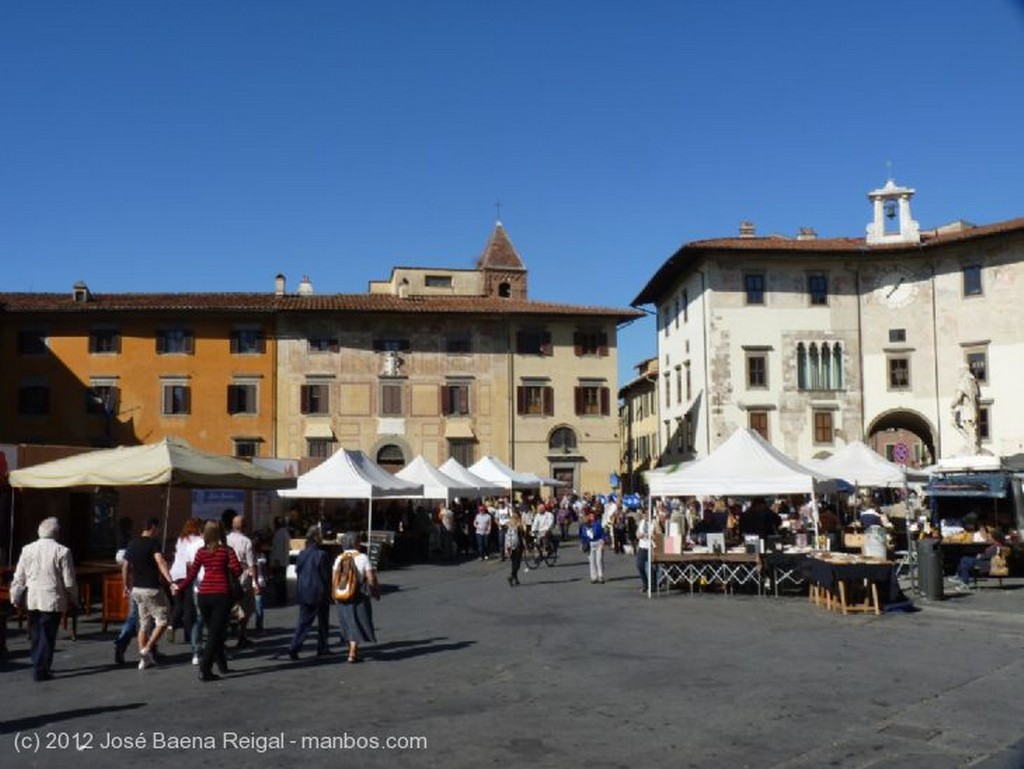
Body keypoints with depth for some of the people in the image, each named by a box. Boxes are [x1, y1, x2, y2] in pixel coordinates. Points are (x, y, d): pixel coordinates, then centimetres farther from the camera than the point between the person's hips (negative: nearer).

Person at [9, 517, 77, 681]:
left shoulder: (27, 549, 2)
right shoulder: (61, 551, -9)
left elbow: (18, 578, 6)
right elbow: (69, 581, -5)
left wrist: (15, 598, 17)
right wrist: (73, 601, 6)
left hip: (31, 600, 4)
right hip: (53, 600, -4)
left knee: (36, 635, 16)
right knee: (47, 636, 3)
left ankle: (39, 666, 26)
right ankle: (41, 670, 2)